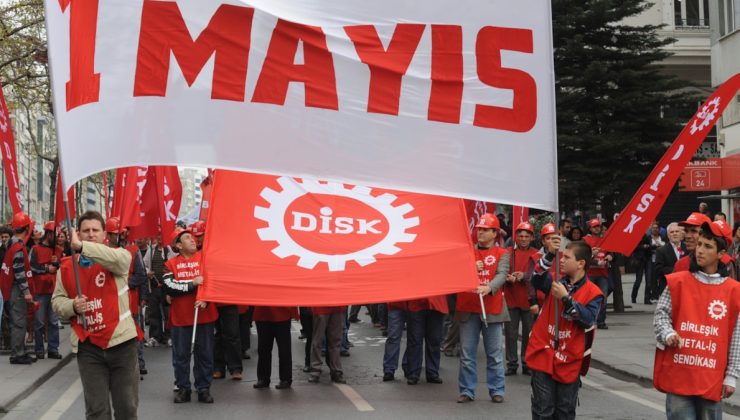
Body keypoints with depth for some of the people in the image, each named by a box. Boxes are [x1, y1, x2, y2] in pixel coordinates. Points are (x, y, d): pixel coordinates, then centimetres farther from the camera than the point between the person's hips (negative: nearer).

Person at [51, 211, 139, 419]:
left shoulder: (116, 260, -3)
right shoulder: (67, 267, 6)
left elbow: (120, 258, -27)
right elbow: (57, 300, 10)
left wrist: (81, 246, -37)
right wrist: (72, 306, -14)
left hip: (120, 341, -2)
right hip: (87, 346, 2)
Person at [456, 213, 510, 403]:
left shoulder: (502, 254, 3)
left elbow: (502, 275, -13)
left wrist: (489, 288, -32)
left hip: (492, 309, -2)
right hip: (468, 308, 2)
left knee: (495, 353, 5)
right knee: (467, 353, 6)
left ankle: (496, 390, 14)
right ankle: (467, 390, 13)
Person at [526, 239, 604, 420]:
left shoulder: (593, 293, -4)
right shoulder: (555, 281, 5)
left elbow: (588, 319, -18)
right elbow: (537, 280, -16)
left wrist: (566, 298, -23)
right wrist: (550, 254, -28)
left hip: (570, 361, -1)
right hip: (544, 356, 1)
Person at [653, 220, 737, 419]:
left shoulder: (732, 290, 1)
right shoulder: (678, 282, 1)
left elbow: (736, 339, 3)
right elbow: (661, 313, 7)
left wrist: (731, 376, 2)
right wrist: (668, 334, -14)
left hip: (712, 378, 0)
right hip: (678, 375, 0)